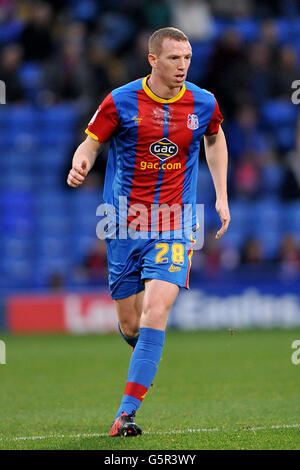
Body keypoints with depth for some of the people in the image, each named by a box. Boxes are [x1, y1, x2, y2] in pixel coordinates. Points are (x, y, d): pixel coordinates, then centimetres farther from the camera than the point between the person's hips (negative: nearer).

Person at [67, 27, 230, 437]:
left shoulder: (203, 104, 1)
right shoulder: (121, 102, -6)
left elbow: (215, 139, 21)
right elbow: (91, 143, 1)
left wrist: (222, 197, 17)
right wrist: (80, 165, -23)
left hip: (174, 226, 0)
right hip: (125, 225, 0)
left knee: (155, 314, -18)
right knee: (130, 325, 6)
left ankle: (126, 413, -17)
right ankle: (146, 357, 44)